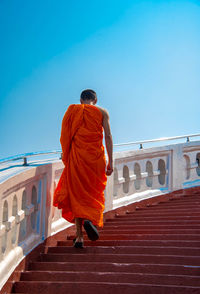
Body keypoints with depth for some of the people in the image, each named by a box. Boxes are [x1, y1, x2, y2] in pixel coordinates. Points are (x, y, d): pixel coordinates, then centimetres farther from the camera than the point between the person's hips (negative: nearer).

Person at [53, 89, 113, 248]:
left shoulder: (72, 111, 9)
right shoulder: (102, 112, 5)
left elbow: (65, 137, 6)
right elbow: (108, 136, -3)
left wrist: (66, 157, 16)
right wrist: (110, 161, -3)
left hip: (76, 156, 1)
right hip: (96, 156, -1)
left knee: (77, 194, 5)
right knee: (94, 193, 16)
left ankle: (79, 236, 1)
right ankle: (91, 220, -12)